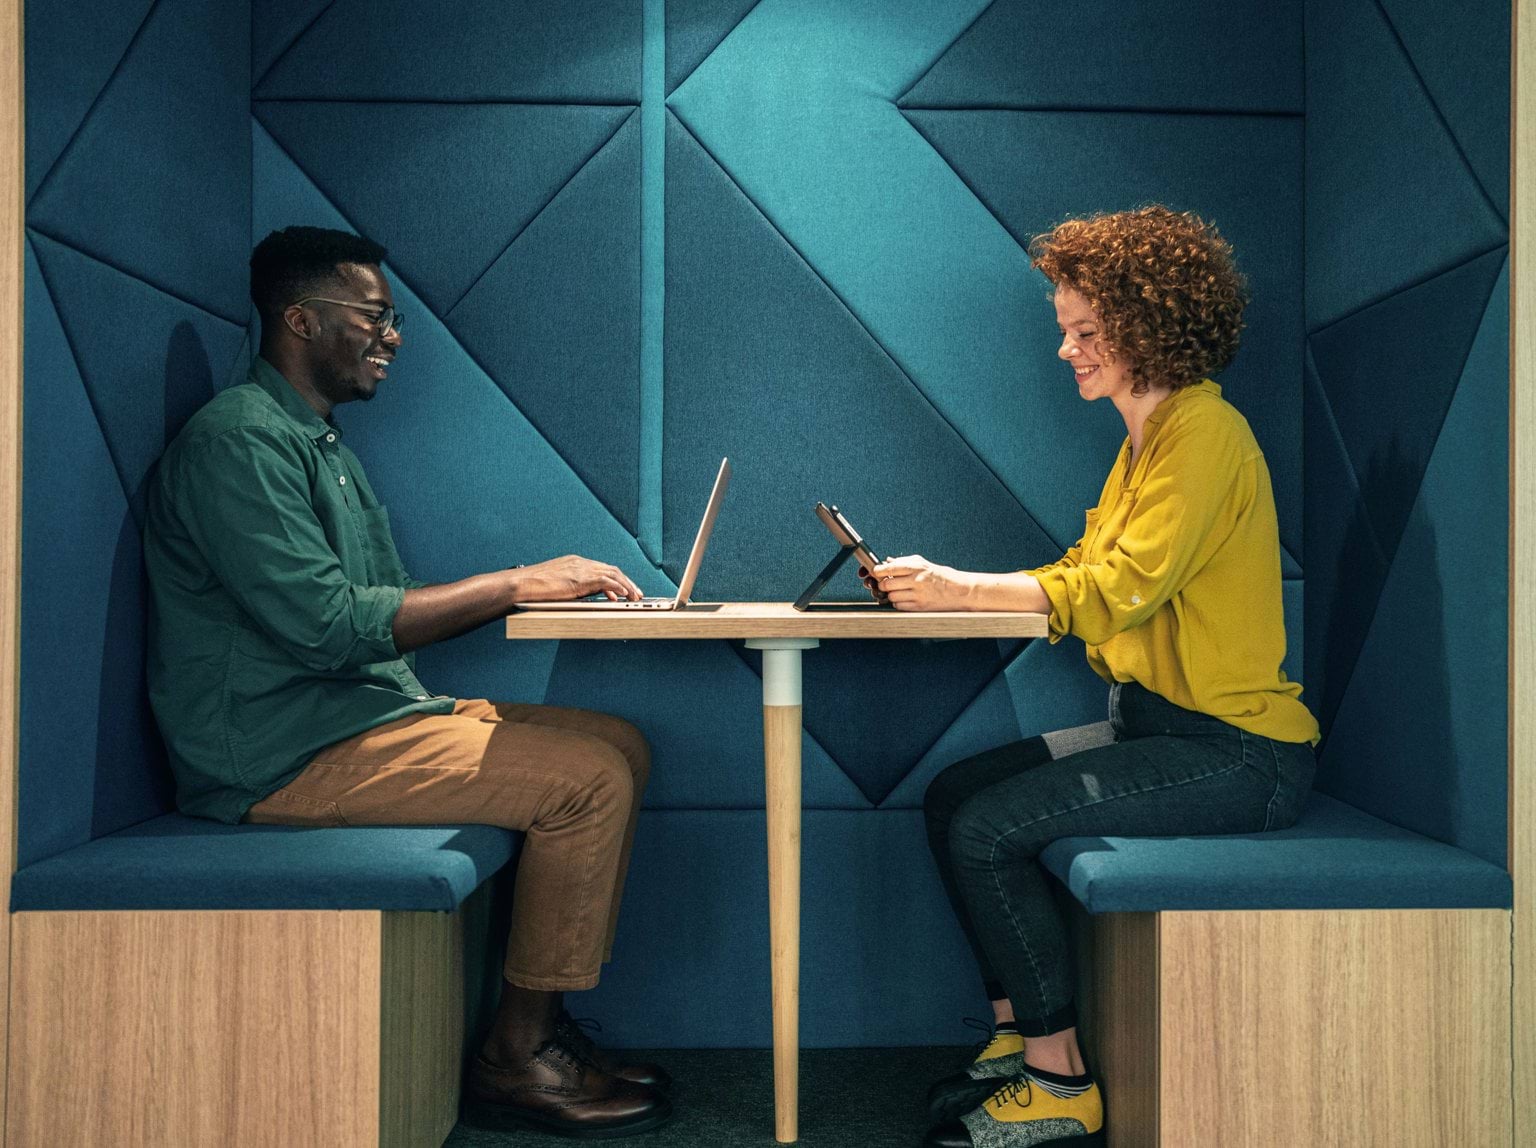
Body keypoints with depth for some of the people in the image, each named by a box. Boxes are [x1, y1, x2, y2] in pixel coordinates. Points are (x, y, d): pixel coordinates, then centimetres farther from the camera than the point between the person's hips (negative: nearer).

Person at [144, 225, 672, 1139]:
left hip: (363, 713, 10)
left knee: (621, 745, 4)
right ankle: (516, 1058, -4)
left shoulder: (325, 445, 20)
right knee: (590, 780, -20)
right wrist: (515, 584, -18)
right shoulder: (241, 438, -12)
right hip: (284, 754, -10)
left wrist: (538, 584, 3)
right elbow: (324, 624, -23)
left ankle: (540, 1020, 7)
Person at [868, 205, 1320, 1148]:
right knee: (952, 796, 3)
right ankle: (1019, 1035, 12)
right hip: (1160, 723, 10)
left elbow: (1121, 588, -23)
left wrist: (960, 589, -20)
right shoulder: (1148, 437, 16)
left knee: (988, 828, -17)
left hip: (1237, 751, -10)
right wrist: (936, 589, 0)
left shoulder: (1204, 430, -14)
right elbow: (1080, 577, 11)